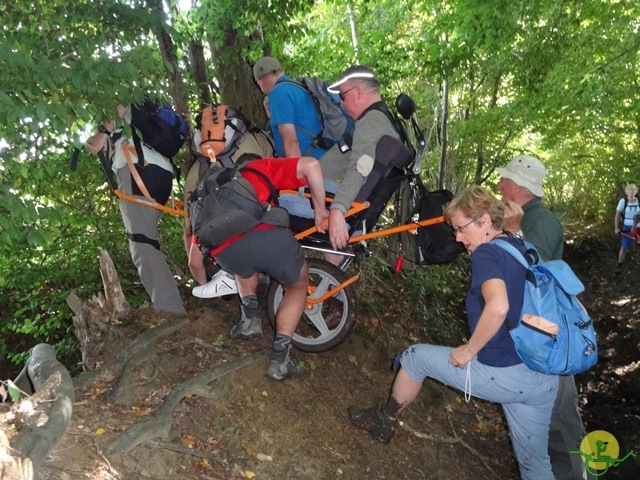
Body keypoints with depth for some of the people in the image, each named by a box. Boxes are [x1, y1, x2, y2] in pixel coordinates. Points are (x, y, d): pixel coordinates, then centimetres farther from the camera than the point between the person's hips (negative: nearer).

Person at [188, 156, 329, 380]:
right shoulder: (260, 167, 32)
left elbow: (195, 262, 41)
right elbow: (310, 165, 13)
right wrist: (320, 210, 23)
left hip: (227, 253, 3)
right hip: (270, 237, -2)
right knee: (298, 286, 28)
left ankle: (250, 316, 25)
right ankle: (279, 357, 20)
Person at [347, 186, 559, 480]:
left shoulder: (486, 252, -13)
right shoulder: (523, 248, 11)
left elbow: (498, 307, -31)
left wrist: (469, 350, -18)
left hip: (504, 374, -8)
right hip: (545, 378, 8)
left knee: (414, 357, 11)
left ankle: (382, 422, 31)